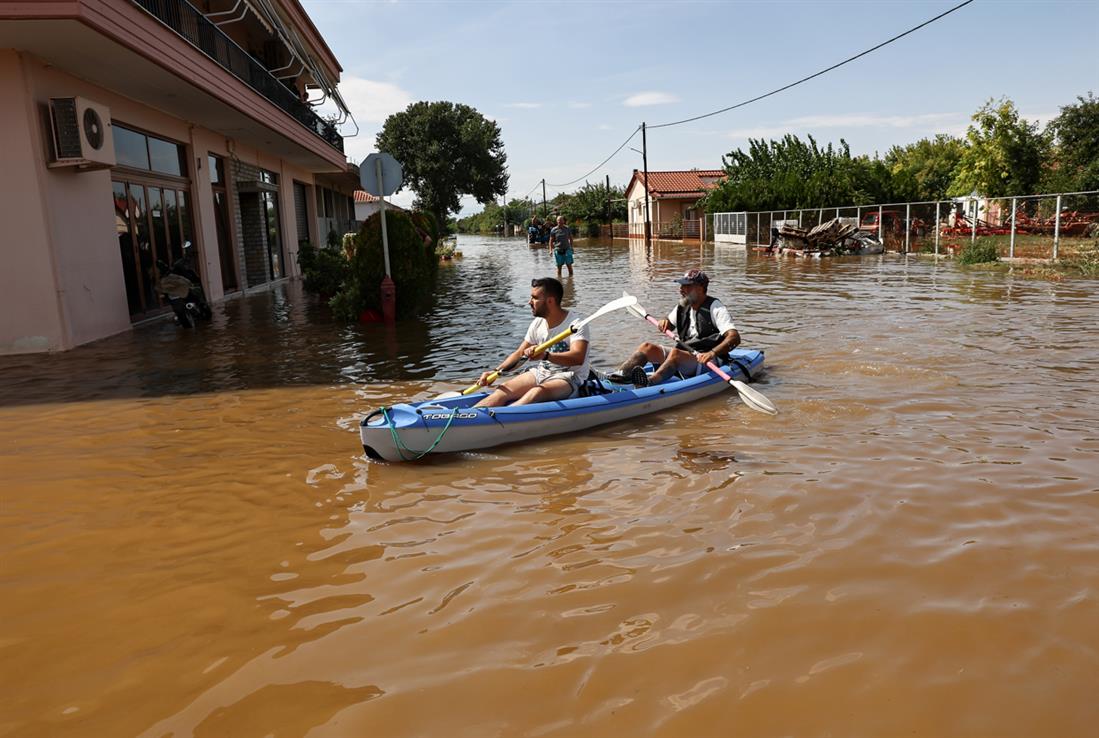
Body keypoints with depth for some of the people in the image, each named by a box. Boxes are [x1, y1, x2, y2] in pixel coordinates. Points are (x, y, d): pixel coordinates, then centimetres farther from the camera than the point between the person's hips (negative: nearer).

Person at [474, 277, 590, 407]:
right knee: (505, 389, -17)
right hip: (541, 372, 7)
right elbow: (519, 354, 13)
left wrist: (546, 355, -45)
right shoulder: (537, 323, 7)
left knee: (536, 392, -36)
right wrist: (496, 371, -4)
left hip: (569, 378, -7)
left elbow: (578, 358, -31)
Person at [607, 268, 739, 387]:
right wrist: (664, 322, 4)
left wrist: (712, 353, -37)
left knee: (675, 353, -36)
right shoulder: (683, 306, 13)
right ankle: (618, 375, -30)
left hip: (708, 363, -7)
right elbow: (668, 325, 30)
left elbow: (734, 337, -21)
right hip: (683, 355, 7)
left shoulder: (715, 307, -9)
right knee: (647, 347, -9)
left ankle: (649, 383, -60)